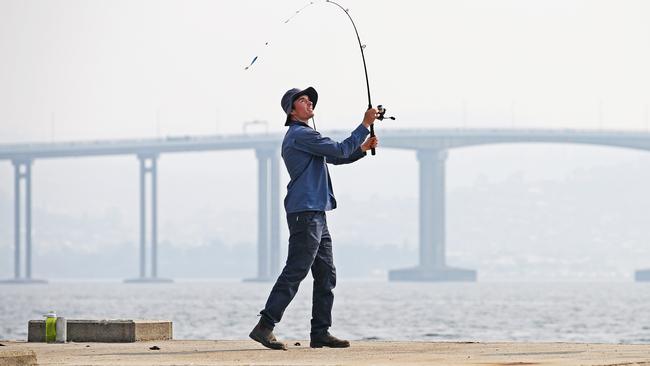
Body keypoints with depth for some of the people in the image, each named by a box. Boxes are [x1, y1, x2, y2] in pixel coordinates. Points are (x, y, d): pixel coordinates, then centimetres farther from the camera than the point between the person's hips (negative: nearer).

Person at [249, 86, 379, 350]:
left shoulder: (303, 136, 24)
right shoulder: (300, 134, -9)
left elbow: (336, 158, 28)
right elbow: (339, 150, -14)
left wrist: (363, 148, 13)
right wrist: (365, 125, -8)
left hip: (316, 215, 11)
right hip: (305, 212, -11)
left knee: (326, 276, 9)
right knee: (294, 272, -14)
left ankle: (320, 333, 9)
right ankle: (264, 327, -15)